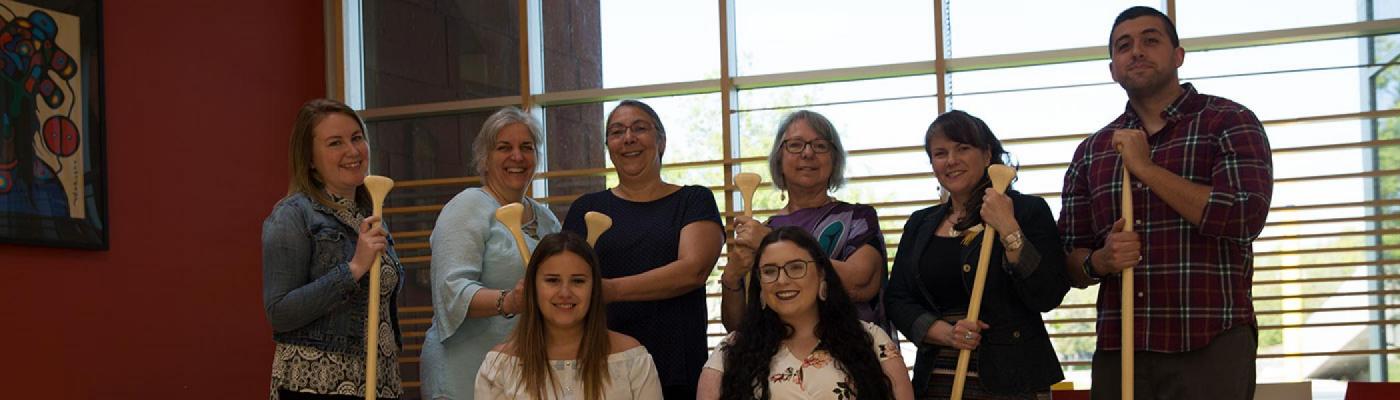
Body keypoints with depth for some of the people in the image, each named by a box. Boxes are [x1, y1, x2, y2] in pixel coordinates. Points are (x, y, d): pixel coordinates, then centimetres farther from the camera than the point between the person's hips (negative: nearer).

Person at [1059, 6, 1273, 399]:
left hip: (1211, 348, -4)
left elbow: (1245, 217, -14)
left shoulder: (1230, 123, 1)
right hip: (1117, 349, 4)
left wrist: (1145, 168, -10)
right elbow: (1071, 263, 13)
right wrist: (1101, 260, -10)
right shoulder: (1091, 152, 12)